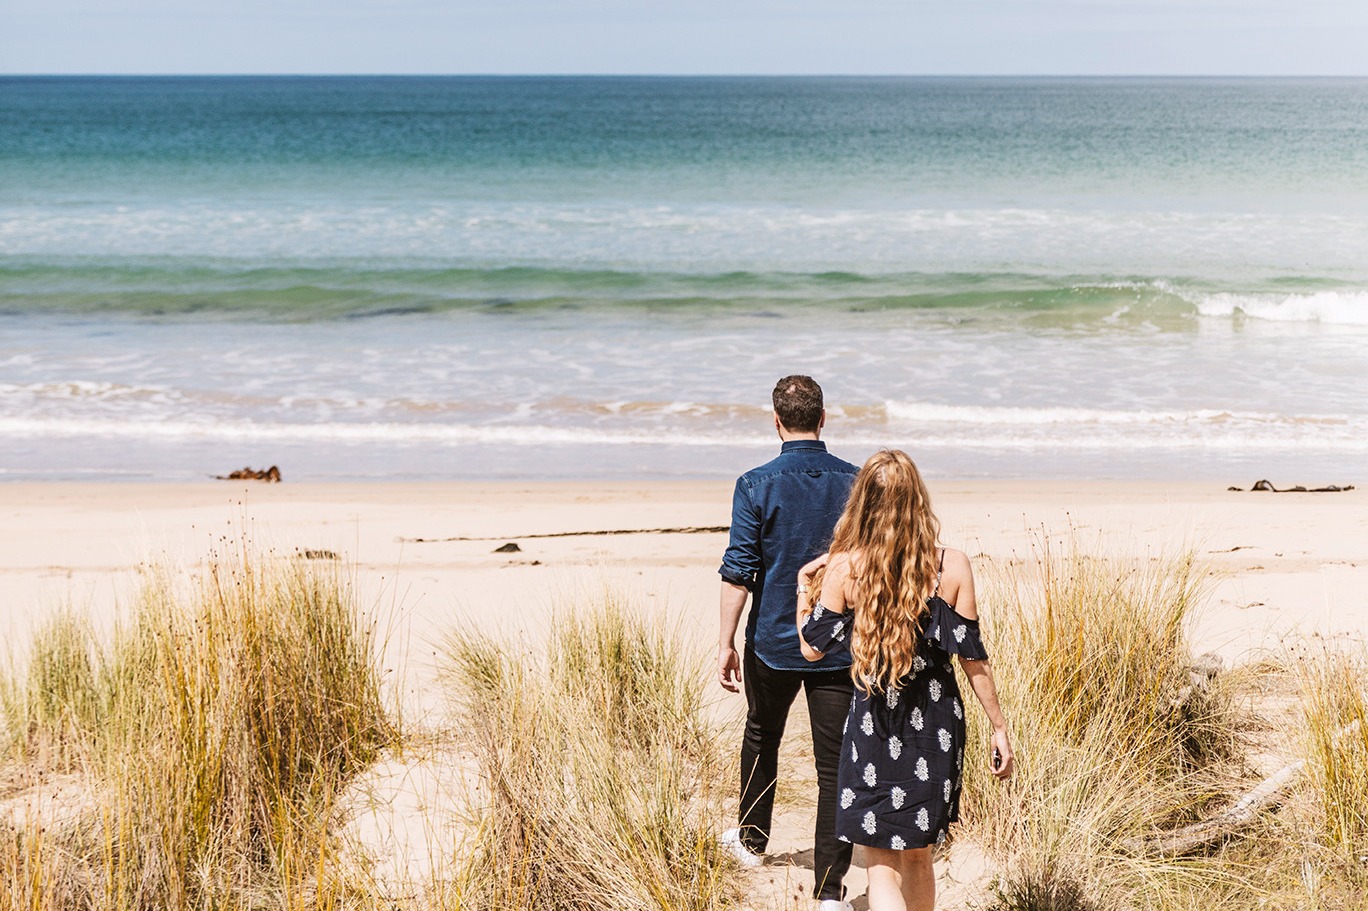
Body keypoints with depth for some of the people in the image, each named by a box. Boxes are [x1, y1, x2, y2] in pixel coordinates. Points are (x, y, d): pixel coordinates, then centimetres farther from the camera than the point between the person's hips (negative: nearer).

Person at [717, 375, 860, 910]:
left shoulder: (756, 485, -10)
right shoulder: (856, 483, -3)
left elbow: (739, 572, -11)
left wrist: (726, 644, -4)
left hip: (774, 642, 0)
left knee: (761, 738, 24)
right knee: (836, 764, 1)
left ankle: (752, 841, 42)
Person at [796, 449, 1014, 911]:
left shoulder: (843, 569, -11)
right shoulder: (951, 566, -7)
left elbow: (813, 648, -2)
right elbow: (972, 654, -4)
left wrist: (804, 588, 13)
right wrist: (998, 726, 5)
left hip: (875, 726, -2)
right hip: (936, 721, 3)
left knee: (883, 868, 4)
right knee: (917, 856, 22)